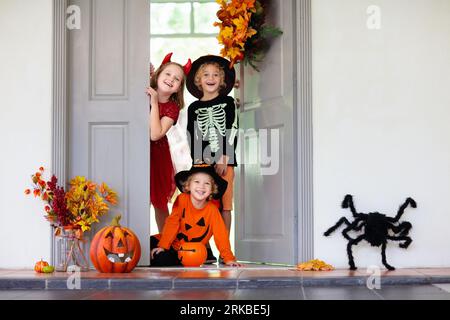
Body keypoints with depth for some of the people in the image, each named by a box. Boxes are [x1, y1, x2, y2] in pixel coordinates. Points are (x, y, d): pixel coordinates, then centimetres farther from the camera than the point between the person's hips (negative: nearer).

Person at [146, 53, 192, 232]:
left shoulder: (172, 108, -10)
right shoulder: (143, 94, -4)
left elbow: (155, 134, -23)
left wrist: (154, 103, -25)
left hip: (156, 157, 0)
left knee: (160, 202, 11)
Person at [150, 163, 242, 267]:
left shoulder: (212, 210, -13)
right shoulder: (182, 199, -12)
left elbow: (220, 235, -12)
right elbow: (172, 222, -10)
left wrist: (229, 259, -18)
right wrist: (162, 246, -14)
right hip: (173, 243, 2)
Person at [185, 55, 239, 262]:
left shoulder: (228, 103, 8)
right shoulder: (194, 108, 12)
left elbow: (232, 132, 0)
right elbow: (192, 137, 7)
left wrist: (224, 158, -9)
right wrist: (198, 160, -6)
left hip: (225, 161, -1)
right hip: (202, 162, 1)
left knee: (224, 205, 0)